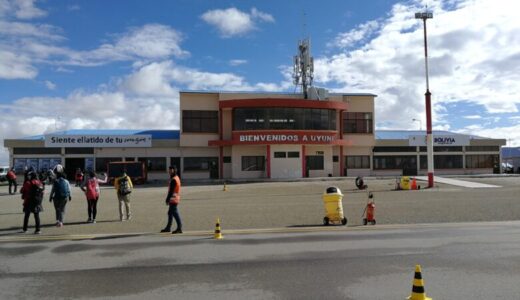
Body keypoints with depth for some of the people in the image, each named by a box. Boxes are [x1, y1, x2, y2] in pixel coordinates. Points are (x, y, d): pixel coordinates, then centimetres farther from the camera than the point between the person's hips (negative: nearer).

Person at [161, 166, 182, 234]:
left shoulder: (173, 180, -18)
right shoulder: (177, 178, 14)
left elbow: (171, 191, -21)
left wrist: (167, 199, -18)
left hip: (173, 199, -10)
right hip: (175, 199, 10)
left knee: (175, 213, -8)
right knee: (170, 213, 17)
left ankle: (179, 228, -6)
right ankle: (168, 227, 27)